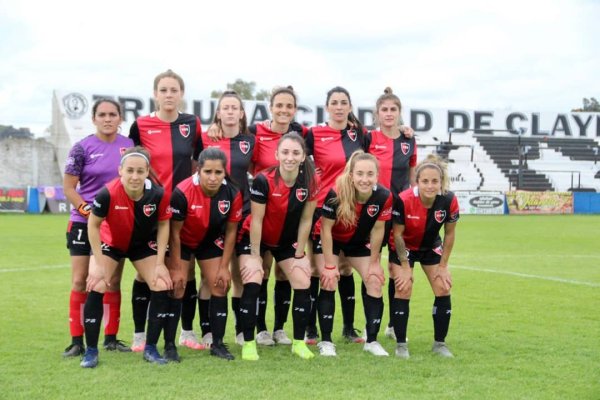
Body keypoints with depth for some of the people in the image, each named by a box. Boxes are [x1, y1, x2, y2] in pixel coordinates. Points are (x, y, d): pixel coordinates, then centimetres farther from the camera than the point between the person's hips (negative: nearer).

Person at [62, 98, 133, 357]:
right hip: (84, 223, -3)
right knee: (80, 281, -2)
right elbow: (68, 187, -5)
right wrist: (89, 211, -16)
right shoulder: (82, 148, -5)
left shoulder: (130, 145, 4)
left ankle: (111, 338, 16)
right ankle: (77, 341, 4)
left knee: (113, 281, 7)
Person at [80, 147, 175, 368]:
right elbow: (93, 225, -18)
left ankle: (150, 348, 5)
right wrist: (99, 264, -18)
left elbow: (163, 225, -10)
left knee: (162, 286, -10)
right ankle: (91, 351, -2)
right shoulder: (108, 193, -34)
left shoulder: (158, 194, -28)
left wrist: (160, 263, -13)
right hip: (110, 242, -2)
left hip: (144, 244, 2)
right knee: (96, 287, -18)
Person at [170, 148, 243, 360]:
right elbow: (174, 233, -21)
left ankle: (217, 343, 9)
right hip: (182, 241, -3)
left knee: (220, 286, -2)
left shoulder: (232, 194, -23)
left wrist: (224, 267, -8)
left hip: (210, 241, 3)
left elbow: (231, 231, -9)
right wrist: (177, 269, -16)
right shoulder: (182, 192, -32)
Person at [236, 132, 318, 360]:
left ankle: (299, 342, 9)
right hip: (255, 239, -4)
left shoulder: (310, 183, -18)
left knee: (303, 284, -5)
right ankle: (248, 343, -6)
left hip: (288, 241, 4)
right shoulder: (263, 180, -28)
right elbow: (256, 220, -21)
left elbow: (306, 220, -9)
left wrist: (299, 255, -6)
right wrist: (255, 257, -17)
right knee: (252, 284, -18)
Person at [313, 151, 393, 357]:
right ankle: (325, 341, -5)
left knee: (375, 282, -4)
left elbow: (377, 230, -13)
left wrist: (374, 262, -6)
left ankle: (372, 340, 7)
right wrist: (330, 265, -20)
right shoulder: (336, 194, -35)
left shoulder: (384, 197, -28)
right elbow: (326, 229, -24)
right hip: (328, 239, -3)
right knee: (330, 283, -14)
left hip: (359, 241, 3)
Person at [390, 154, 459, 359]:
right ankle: (401, 344, 0)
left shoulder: (449, 200, -26)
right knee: (403, 289, -12)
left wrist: (443, 266, -7)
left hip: (431, 247, 3)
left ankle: (440, 343, 10)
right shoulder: (404, 200, -34)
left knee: (443, 289, -4)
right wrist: (405, 267, -15)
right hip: (405, 247, -3)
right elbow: (397, 234, -20)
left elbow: (449, 234, -10)